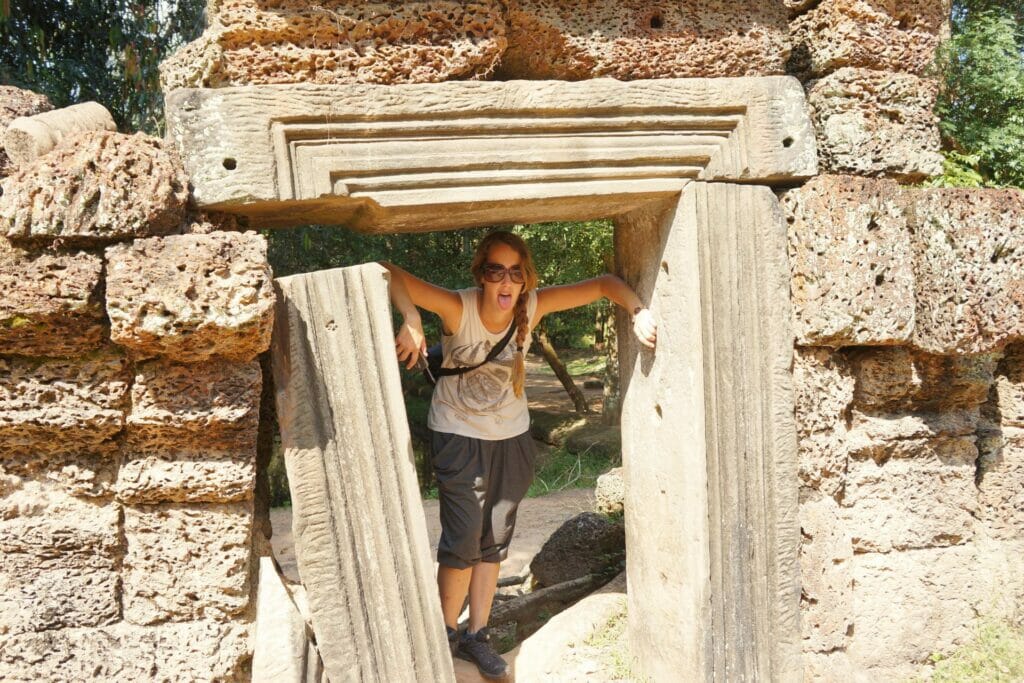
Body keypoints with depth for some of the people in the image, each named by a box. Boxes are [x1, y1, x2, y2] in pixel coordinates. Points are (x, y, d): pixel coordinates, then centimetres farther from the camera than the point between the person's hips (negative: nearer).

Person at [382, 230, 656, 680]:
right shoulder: (458, 310, -26)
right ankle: (447, 633, 20)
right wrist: (411, 321, -52)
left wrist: (639, 312, -29)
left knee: (494, 541, 11)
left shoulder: (533, 306, -16)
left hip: (511, 436, 4)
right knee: (463, 540, -4)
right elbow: (388, 272, -36)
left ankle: (476, 636, 26)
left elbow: (602, 284, -12)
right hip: (458, 436, -4)